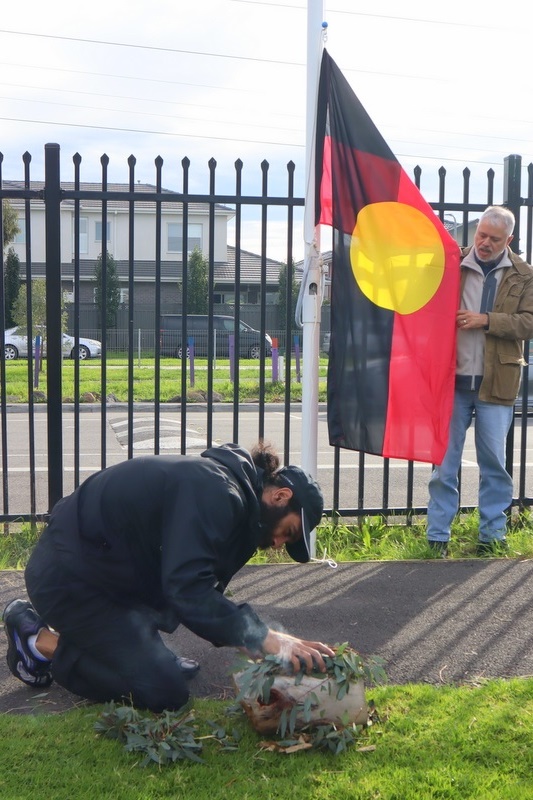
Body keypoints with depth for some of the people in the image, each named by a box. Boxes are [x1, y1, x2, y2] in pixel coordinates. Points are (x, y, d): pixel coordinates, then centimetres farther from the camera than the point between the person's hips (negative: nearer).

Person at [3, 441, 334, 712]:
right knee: (165, 693, -10)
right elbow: (188, 589, -33)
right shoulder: (215, 492, -23)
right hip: (67, 575, -10)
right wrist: (266, 639, -33)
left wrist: (260, 640, 1)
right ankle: (42, 641, 1)